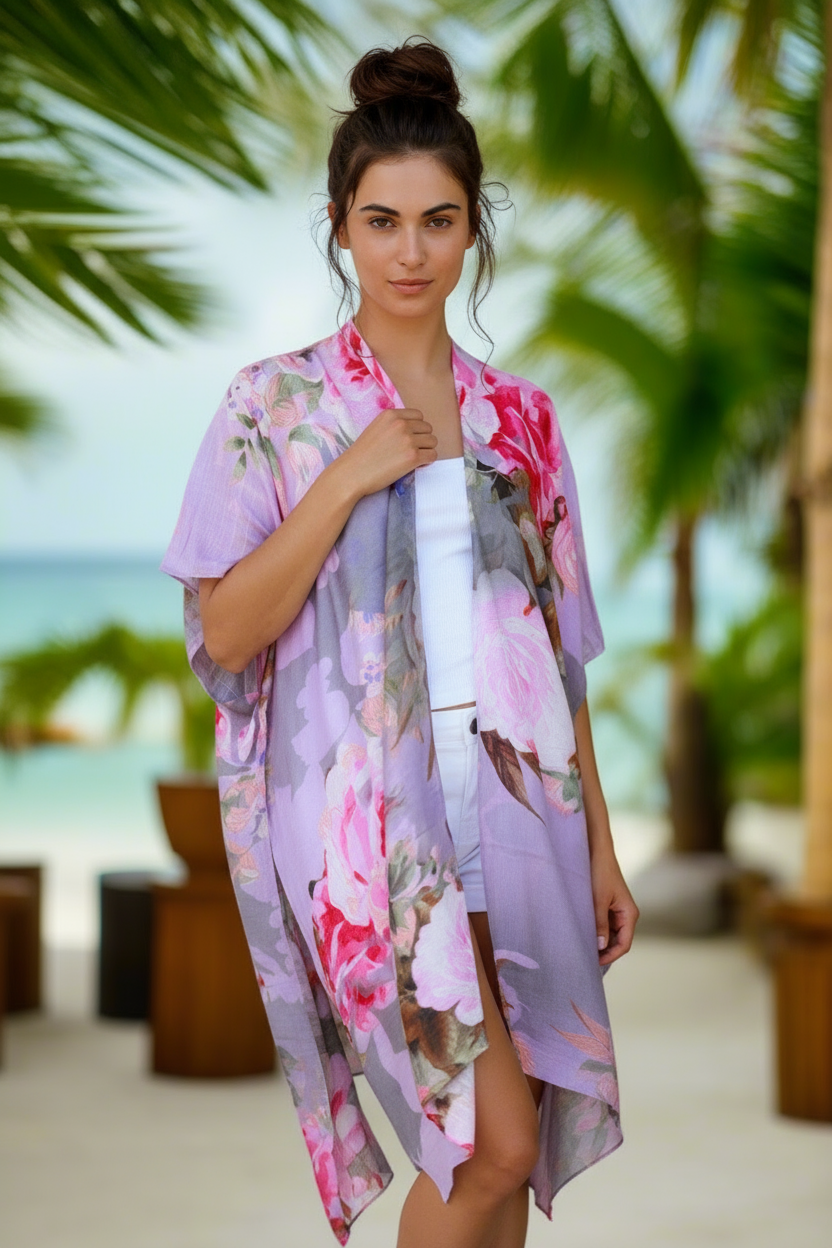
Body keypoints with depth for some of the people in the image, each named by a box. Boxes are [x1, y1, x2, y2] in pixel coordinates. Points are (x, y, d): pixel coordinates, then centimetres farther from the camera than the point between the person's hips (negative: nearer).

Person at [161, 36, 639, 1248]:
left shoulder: (519, 414, 10)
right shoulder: (274, 405, 0)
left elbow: (557, 644, 12)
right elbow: (224, 635, -5)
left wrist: (599, 844, 10)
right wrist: (347, 479, -13)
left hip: (512, 797, 4)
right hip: (368, 801, -4)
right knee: (497, 1141, -14)